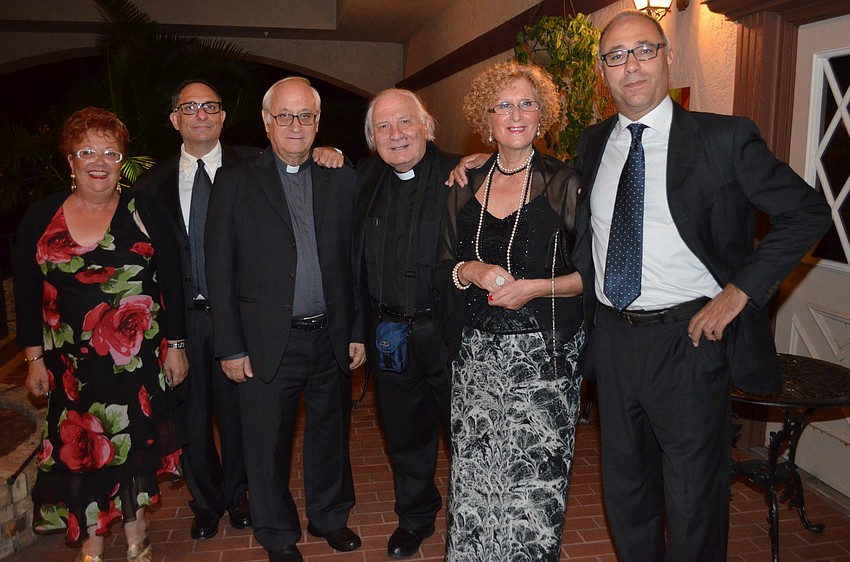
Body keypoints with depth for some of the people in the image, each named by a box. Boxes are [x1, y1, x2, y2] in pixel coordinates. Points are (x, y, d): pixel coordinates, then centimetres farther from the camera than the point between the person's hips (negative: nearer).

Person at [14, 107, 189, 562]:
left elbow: (171, 282, -1)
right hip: (72, 365, 1)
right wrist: (34, 357, 4)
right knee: (81, 446, 5)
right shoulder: (41, 217, 2)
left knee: (134, 442, 9)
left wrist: (175, 345, -2)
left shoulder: (144, 211, -2)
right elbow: (26, 293, 6)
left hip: (138, 358, -1)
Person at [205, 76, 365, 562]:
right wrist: (231, 348, -7)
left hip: (332, 339, 2)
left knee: (331, 436, 18)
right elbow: (220, 270, -4)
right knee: (268, 445, 12)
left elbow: (355, 262, 6)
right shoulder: (236, 181, -2)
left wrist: (358, 333, 4)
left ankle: (330, 517, 41)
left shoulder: (342, 179, 5)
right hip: (268, 344, -2)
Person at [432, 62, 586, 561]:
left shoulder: (564, 184, -2)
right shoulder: (465, 190, 9)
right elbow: (443, 267, 14)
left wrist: (536, 287, -14)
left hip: (541, 355, -3)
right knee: (473, 476, 7)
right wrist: (470, 272, -7)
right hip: (475, 356, 3)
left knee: (535, 480, -1)